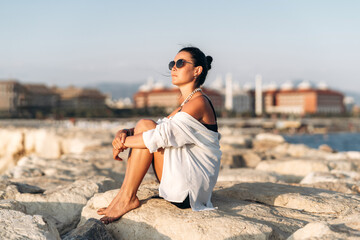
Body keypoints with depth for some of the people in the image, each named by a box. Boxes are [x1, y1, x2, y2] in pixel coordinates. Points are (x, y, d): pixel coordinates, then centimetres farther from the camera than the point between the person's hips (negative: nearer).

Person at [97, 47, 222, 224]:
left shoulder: (199, 103, -12)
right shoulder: (184, 107, 19)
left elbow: (162, 135, -23)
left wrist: (123, 143, -11)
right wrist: (124, 133, -6)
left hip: (191, 188, -9)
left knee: (145, 125, -15)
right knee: (142, 127, 0)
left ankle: (127, 197, -15)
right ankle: (125, 195, -9)